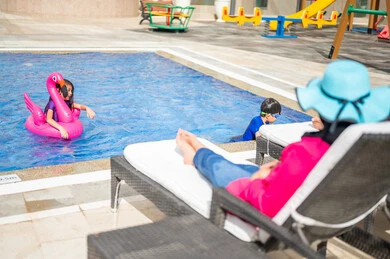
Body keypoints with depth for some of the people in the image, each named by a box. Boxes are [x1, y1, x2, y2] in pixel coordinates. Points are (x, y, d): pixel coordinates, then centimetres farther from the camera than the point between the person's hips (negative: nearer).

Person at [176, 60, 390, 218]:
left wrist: (253, 185, -13)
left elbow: (270, 205, -34)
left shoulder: (305, 154, -40)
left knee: (220, 168, 19)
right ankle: (199, 153, 56)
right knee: (251, 169, 29)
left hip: (281, 214, -6)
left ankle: (197, 155, 55)